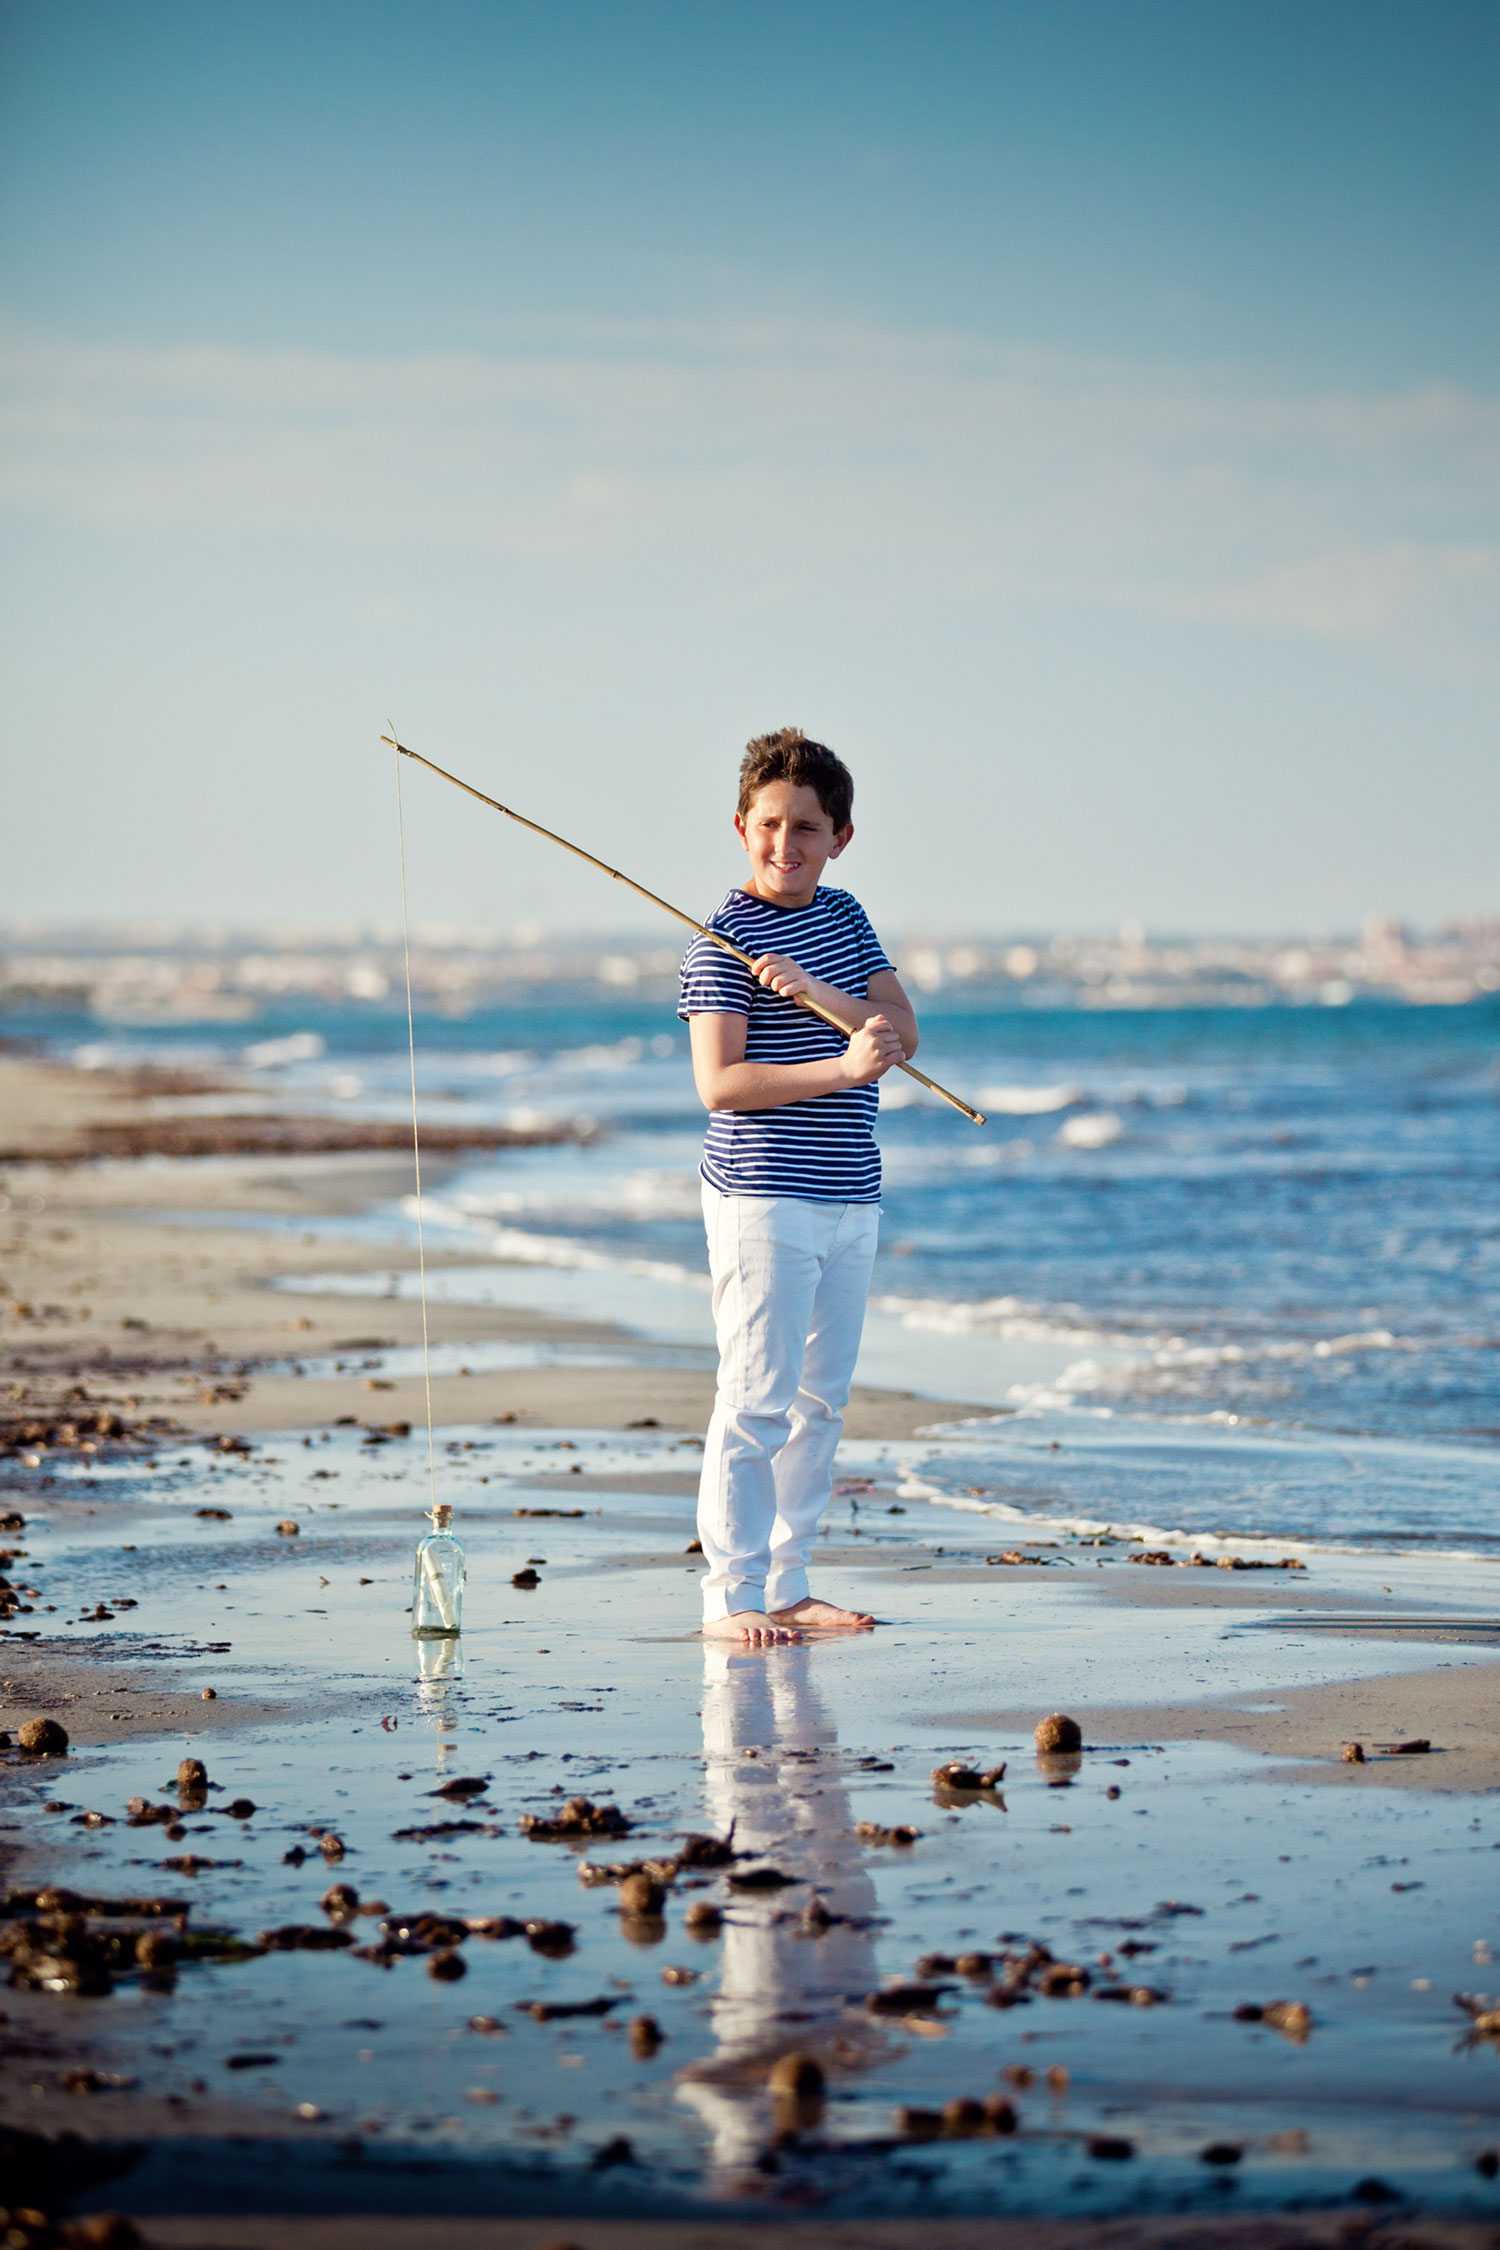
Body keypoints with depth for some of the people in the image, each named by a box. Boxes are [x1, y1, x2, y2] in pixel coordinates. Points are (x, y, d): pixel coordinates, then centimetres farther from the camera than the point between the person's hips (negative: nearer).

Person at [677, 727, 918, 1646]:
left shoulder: (844, 917, 12)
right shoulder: (725, 940, -9)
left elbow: (903, 1031, 2)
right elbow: (720, 1083, -17)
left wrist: (815, 991, -14)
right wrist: (843, 1067, -24)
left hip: (850, 1199, 7)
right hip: (764, 1198, -7)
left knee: (822, 1399, 11)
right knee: (758, 1399, -8)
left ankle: (787, 1586, 18)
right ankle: (731, 1595, -3)